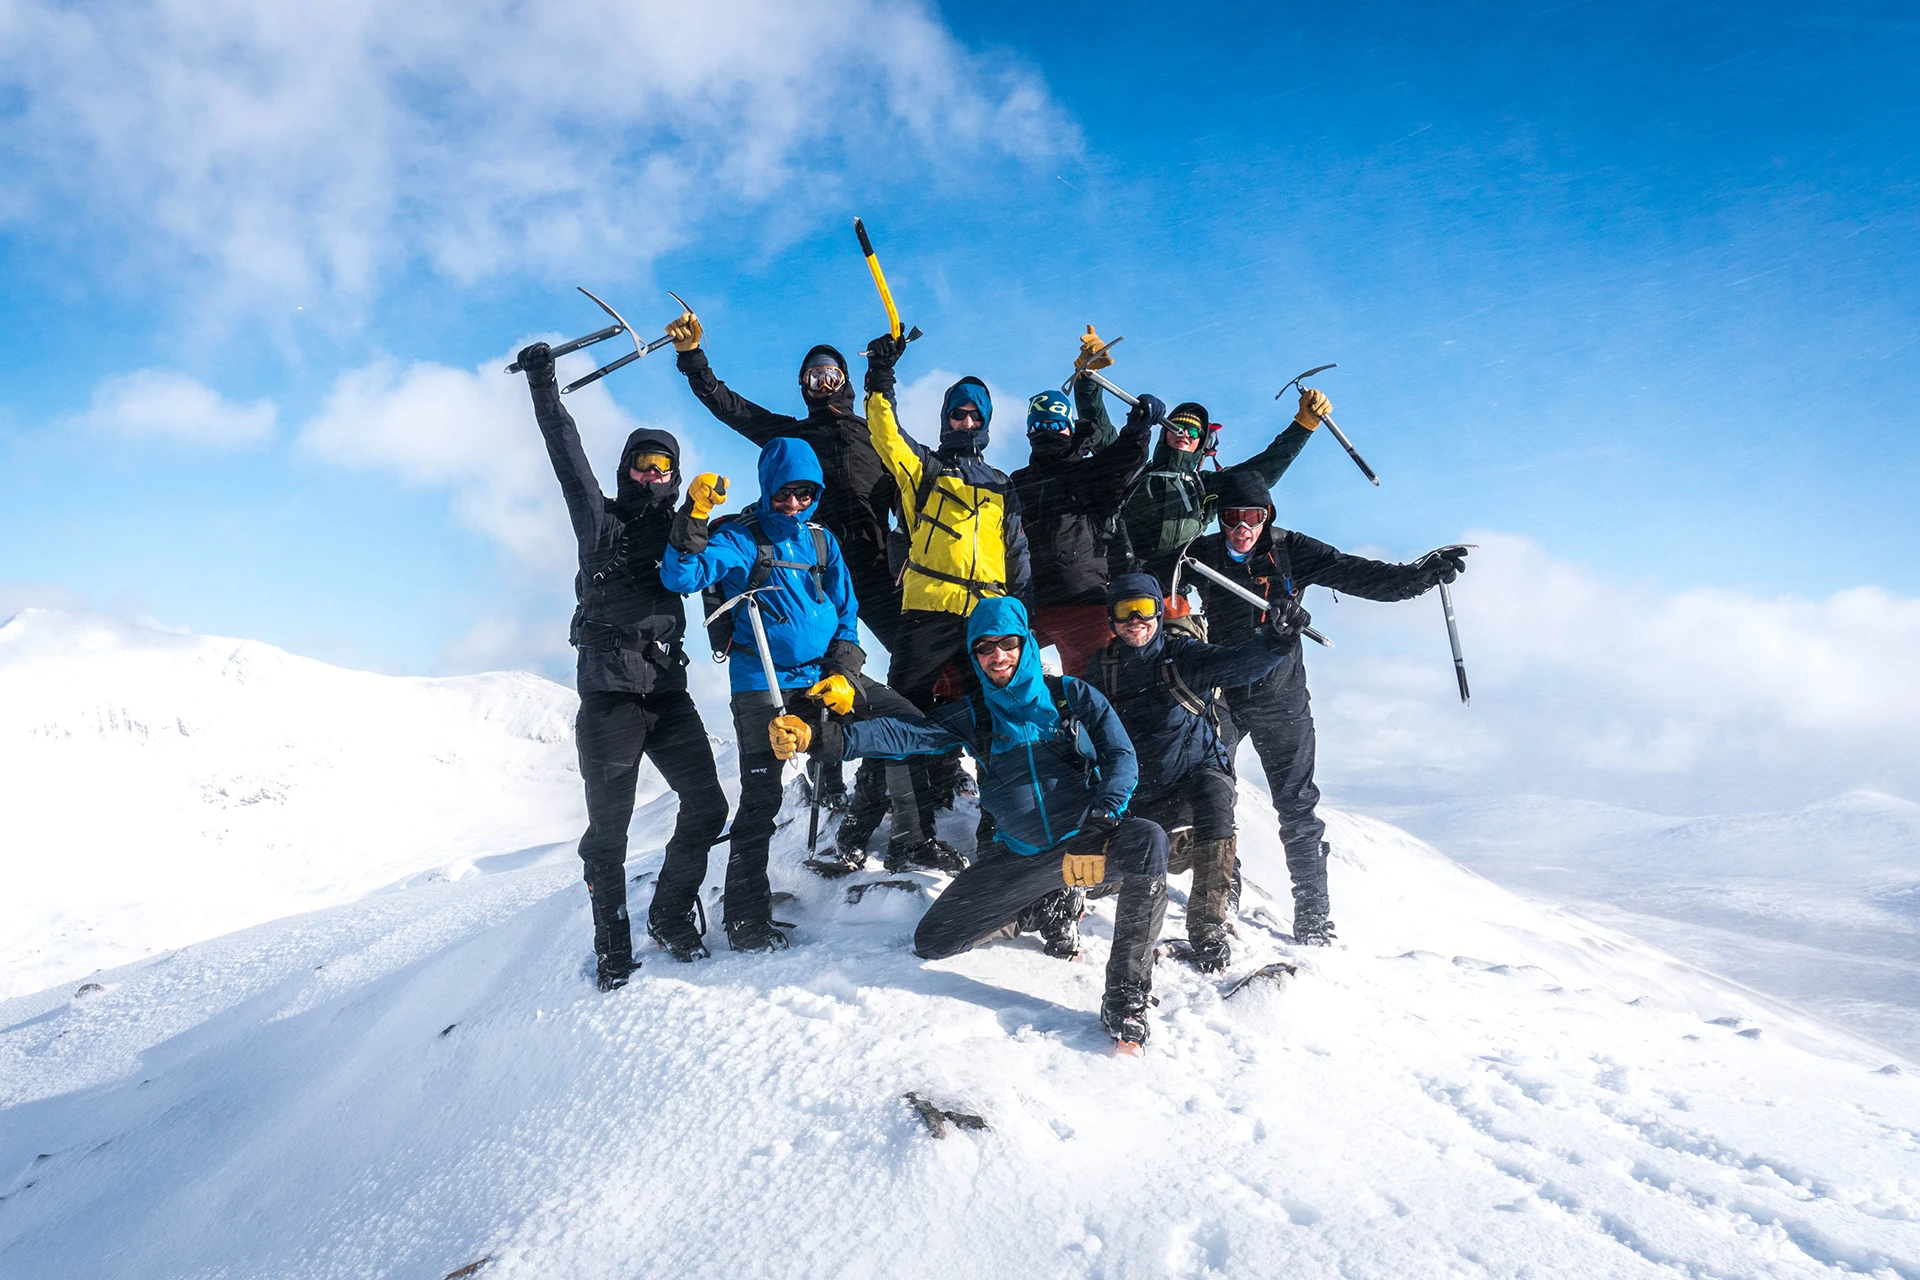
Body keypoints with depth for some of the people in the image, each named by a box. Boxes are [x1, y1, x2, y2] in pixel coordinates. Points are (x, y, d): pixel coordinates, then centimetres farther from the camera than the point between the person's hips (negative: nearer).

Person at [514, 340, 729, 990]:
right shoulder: (599, 519, 8)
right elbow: (567, 452, 2)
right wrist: (544, 384, -1)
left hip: (667, 690, 3)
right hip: (608, 691, -3)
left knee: (706, 806, -1)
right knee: (609, 825, 0)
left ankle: (670, 915, 19)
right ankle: (612, 945, 14)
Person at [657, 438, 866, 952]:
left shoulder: (820, 540, 13)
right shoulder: (740, 538, -1)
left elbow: (846, 611, 14)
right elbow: (681, 578, -15)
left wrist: (842, 671, 0)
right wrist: (694, 518, -27)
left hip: (822, 675, 5)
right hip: (761, 683, -5)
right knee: (761, 795, -8)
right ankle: (746, 920, 1)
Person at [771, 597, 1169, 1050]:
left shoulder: (1072, 695, 1)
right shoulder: (971, 715, 6)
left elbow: (1121, 758, -7)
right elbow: (903, 733, -8)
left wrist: (1095, 830, -24)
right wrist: (822, 738, -24)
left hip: (1088, 841, -3)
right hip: (1018, 856, 3)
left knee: (1147, 843, -36)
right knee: (931, 942, 0)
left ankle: (1126, 1000, -23)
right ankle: (1042, 905, 21)